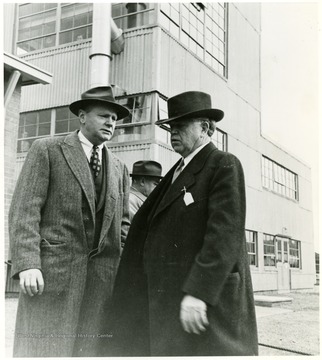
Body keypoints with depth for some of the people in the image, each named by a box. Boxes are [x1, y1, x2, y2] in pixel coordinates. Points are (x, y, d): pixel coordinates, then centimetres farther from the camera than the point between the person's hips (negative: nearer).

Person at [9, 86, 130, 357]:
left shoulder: (119, 168, 18)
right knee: (43, 350, -4)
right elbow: (24, 210, -4)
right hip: (52, 270, -4)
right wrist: (27, 264, -15)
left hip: (102, 278, 4)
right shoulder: (47, 150, 4)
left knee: (89, 351, 2)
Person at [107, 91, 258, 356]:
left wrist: (198, 292, -24)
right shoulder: (179, 171, 18)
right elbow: (149, 223, 20)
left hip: (207, 297, -7)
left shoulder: (224, 165, -6)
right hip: (168, 301, 8)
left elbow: (224, 232, -17)